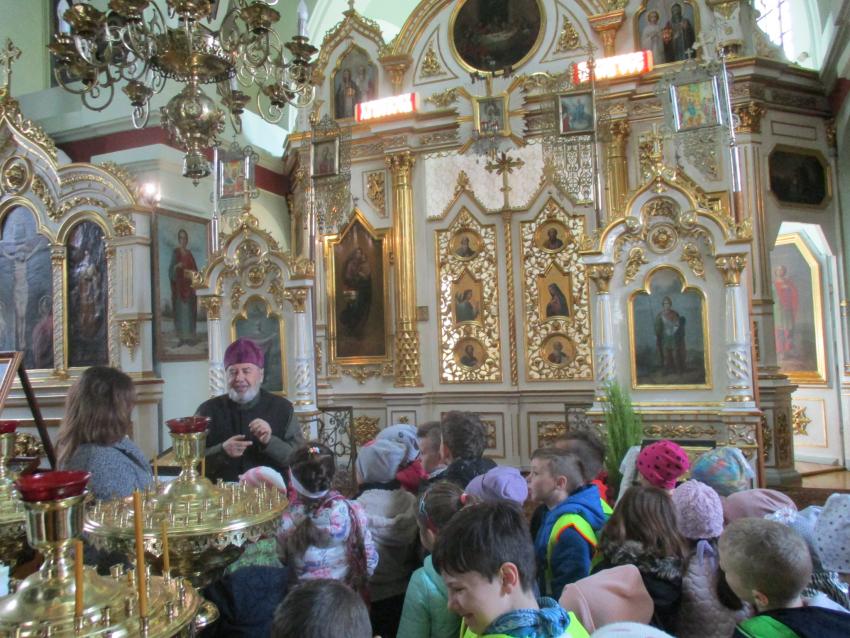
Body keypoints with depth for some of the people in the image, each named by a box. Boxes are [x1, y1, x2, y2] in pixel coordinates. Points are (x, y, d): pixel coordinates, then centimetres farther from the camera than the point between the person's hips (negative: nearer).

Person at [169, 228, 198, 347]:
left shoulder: (189, 253, 14)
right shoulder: (175, 252, 5)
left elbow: (195, 269, 14)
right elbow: (171, 269, -2)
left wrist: (191, 274, -7)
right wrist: (176, 267, -22)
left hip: (189, 286, 3)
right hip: (179, 285, -3)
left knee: (190, 309, 0)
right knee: (180, 309, -5)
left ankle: (190, 335, 4)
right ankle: (181, 336, -3)